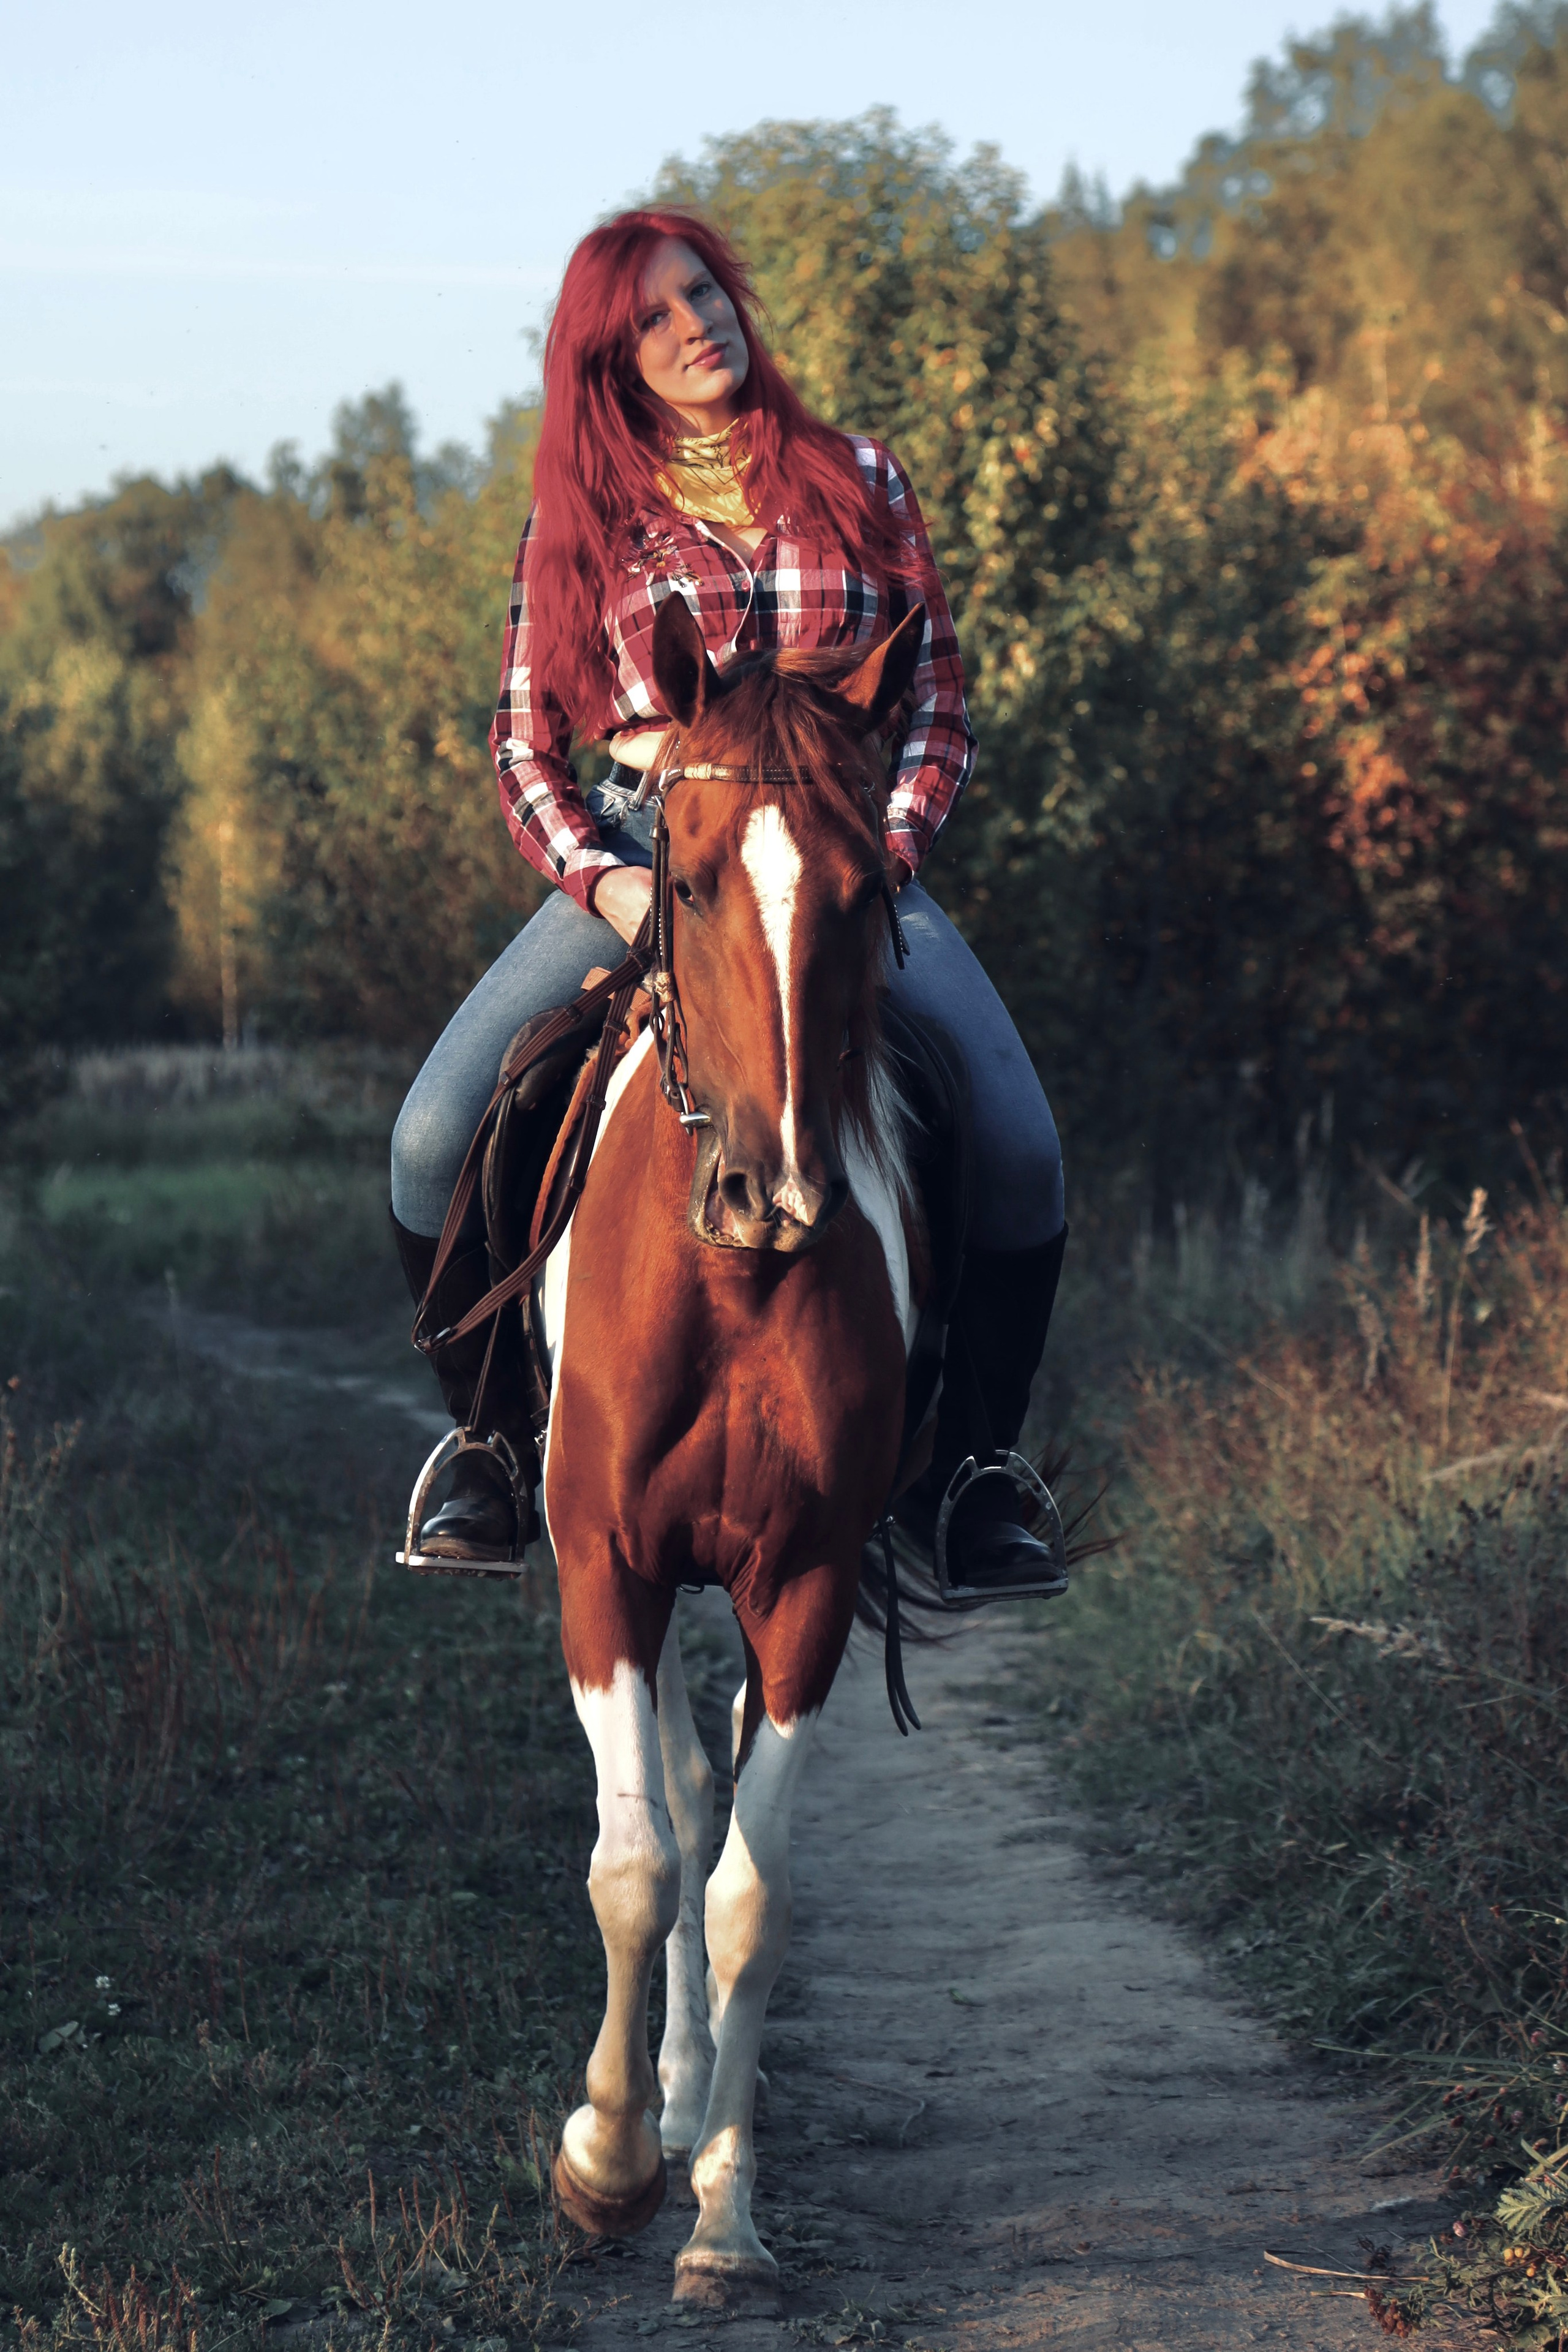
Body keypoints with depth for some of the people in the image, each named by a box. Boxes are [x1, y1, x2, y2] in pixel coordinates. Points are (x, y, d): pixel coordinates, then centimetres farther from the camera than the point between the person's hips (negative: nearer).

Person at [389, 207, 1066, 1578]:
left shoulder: (862, 483, 12)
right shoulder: (579, 516, 10)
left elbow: (941, 703, 11)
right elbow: (527, 743, 9)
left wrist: (887, 849, -7)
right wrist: (604, 882, -10)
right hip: (645, 851, 0)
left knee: (1020, 1154, -23)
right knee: (438, 1139, -21)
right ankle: (491, 1451, 2)